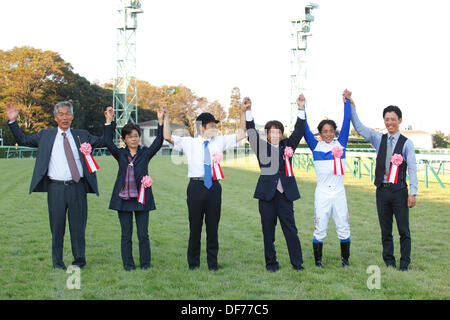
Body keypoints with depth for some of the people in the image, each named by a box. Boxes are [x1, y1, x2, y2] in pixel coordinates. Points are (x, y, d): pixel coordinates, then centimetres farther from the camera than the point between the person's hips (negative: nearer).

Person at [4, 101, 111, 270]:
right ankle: (57, 262, 18)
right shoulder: (45, 135, 11)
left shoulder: (82, 135, 12)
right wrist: (13, 121, 4)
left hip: (77, 188, 0)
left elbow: (102, 141, 10)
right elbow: (23, 140, 14)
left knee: (78, 226, 6)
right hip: (56, 188, 0)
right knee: (57, 226, 5)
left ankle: (79, 260, 20)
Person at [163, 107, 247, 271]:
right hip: (196, 186, -2)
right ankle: (193, 262, 17)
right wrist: (166, 117, -6)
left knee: (213, 225, 7)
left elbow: (241, 134, 12)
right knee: (195, 226, 4)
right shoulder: (189, 142, 5)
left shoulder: (220, 141, 11)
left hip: (214, 187, 2)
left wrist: (242, 112, 6)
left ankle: (212, 262, 18)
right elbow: (167, 137, -2)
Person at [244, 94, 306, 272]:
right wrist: (248, 111, -17)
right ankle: (271, 263, 15)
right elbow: (252, 132, -5)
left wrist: (301, 109, -11)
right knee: (268, 231, 6)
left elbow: (298, 131, 1)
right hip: (267, 194, -1)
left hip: (285, 193, 1)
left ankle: (297, 263, 6)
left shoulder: (287, 146, 10)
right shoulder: (262, 147, 6)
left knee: (290, 229, 2)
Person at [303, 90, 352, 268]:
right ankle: (318, 260, 10)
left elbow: (347, 123, 6)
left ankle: (345, 258, 18)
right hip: (322, 193, -1)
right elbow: (305, 129, 0)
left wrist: (347, 101, 4)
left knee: (343, 227, 5)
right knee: (319, 228, 1)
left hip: (339, 192, 2)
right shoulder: (316, 146, 5)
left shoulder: (340, 144, 8)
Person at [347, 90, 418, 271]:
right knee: (385, 231, 8)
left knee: (403, 230, 2)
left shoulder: (406, 143, -1)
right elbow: (359, 127, 8)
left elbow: (412, 168, -3)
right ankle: (389, 264, 17)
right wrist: (351, 105, -1)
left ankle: (404, 265, 11)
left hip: (399, 190, -3)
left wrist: (413, 193, -10)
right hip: (382, 190, 3)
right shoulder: (379, 139, 9)